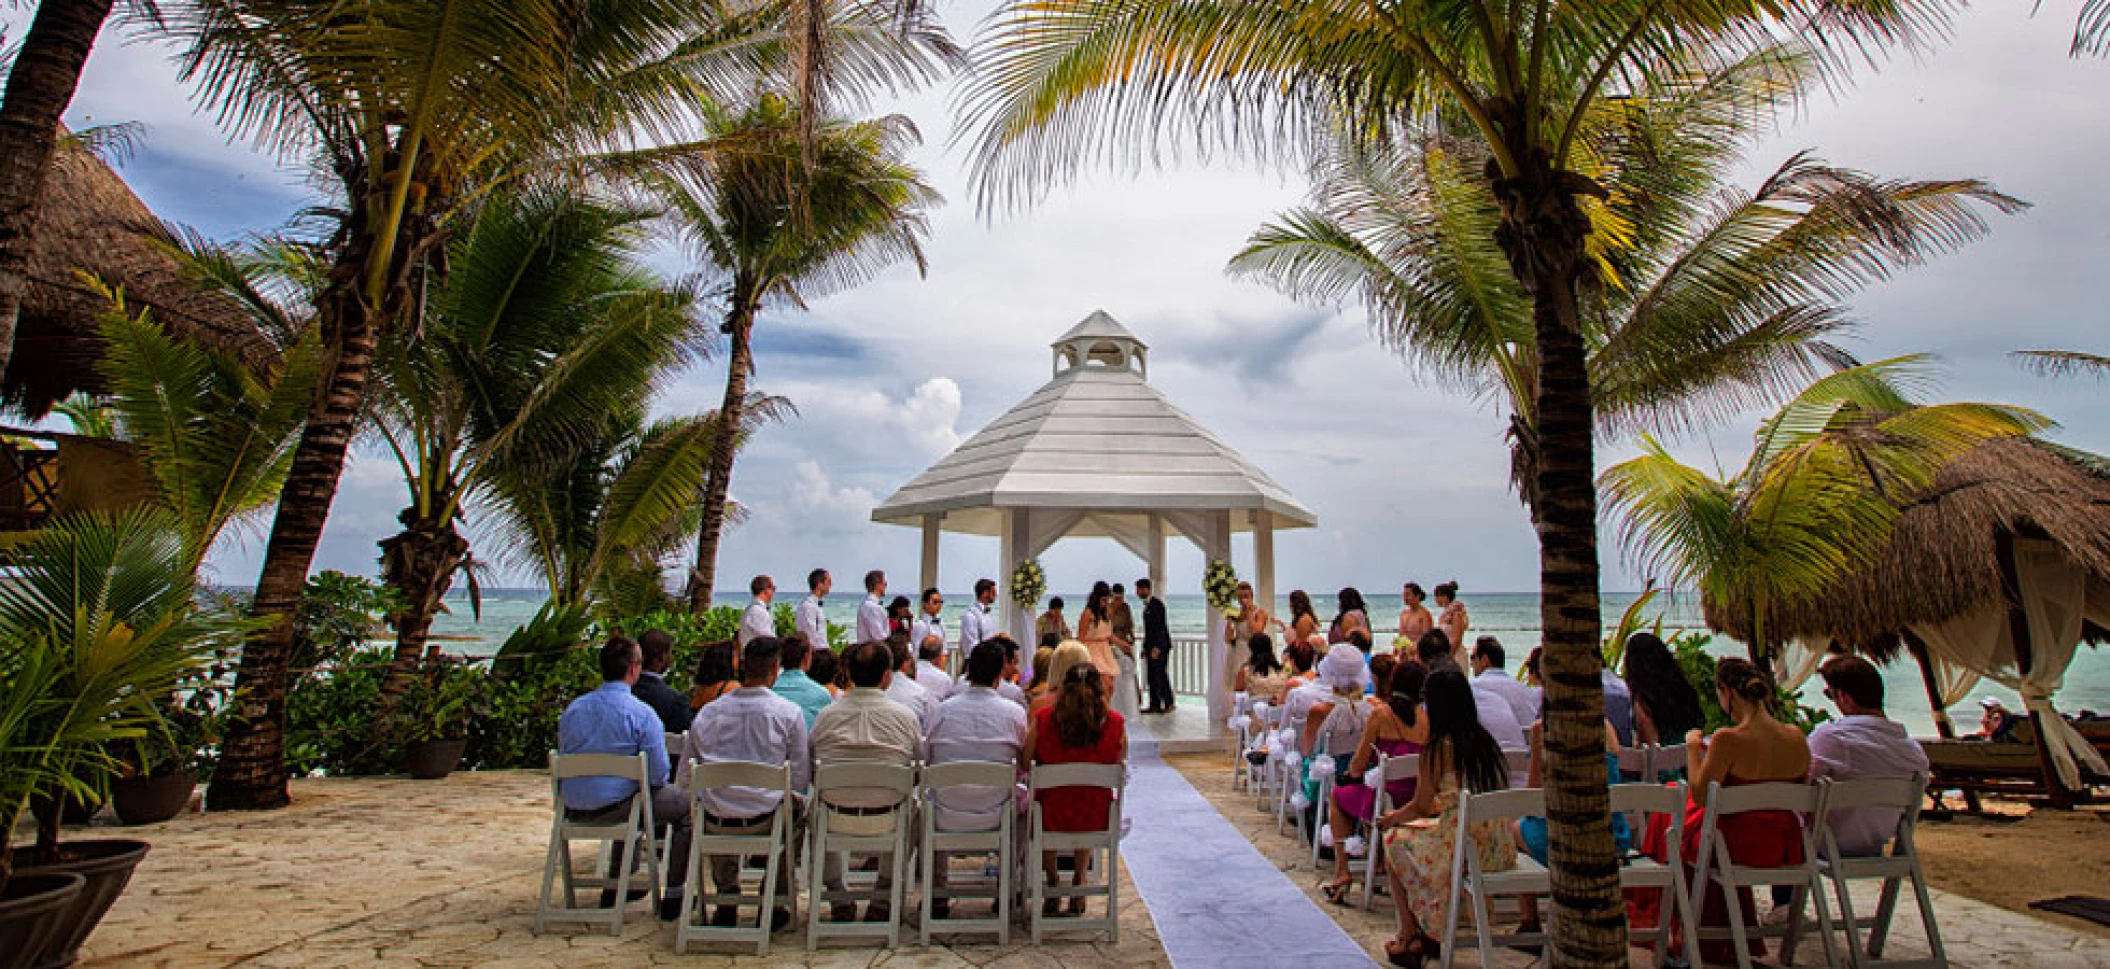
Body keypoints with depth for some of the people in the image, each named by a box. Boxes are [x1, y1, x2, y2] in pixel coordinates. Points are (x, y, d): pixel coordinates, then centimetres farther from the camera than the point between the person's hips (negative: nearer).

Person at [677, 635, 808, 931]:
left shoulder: (707, 713, 0)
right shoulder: (789, 712, -8)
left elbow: (683, 781, 7)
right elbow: (801, 778, -2)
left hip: (716, 824, 3)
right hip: (766, 819, -2)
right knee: (797, 806, 29)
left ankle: (726, 900, 35)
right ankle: (776, 904, 29)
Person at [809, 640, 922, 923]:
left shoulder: (826, 715, -4)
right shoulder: (905, 716, -7)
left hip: (836, 820, 1)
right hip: (887, 821, -1)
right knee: (912, 807, 31)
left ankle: (838, 898, 34)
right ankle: (883, 898, 31)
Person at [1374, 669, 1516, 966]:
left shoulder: (1438, 747, -15)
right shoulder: (1485, 739, 6)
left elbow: (1421, 807, -7)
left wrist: (1389, 819, 11)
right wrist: (1437, 804, 28)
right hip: (1499, 849, 7)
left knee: (1395, 839, 16)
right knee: (1419, 831, 28)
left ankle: (1410, 938, 21)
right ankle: (1430, 934, 30)